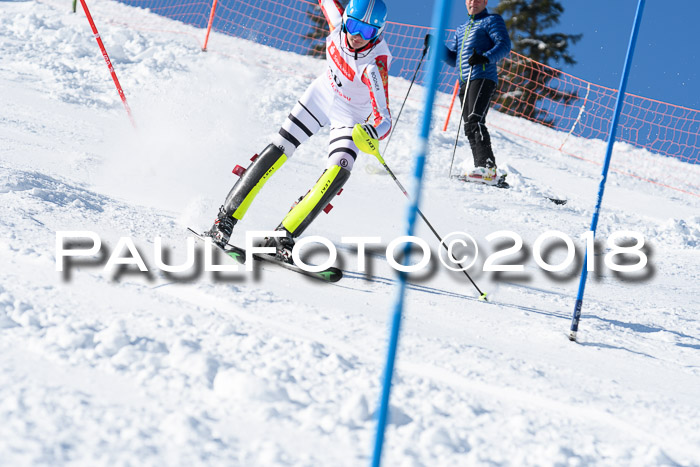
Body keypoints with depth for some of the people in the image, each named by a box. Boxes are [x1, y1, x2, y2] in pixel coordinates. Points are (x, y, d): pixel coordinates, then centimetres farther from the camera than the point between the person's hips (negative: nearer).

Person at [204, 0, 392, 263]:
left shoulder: (376, 63, -34)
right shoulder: (339, 24, -23)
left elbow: (385, 120, -39)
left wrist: (371, 133, -59)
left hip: (351, 117, -4)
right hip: (320, 95, 4)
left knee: (339, 172, -25)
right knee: (277, 152, -6)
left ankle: (283, 236, -21)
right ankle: (225, 220, -1)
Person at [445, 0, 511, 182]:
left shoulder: (492, 20, 8)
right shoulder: (461, 29, 29)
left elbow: (504, 45, -6)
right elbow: (453, 59, 26)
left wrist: (485, 58, -23)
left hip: (483, 78, -8)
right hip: (465, 82, 8)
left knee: (475, 120, -22)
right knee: (469, 127, 0)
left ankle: (488, 168, -29)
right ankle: (481, 170, -1)